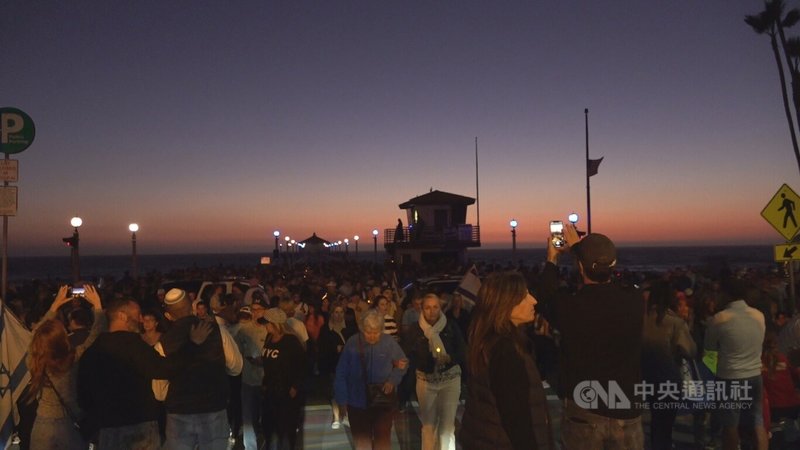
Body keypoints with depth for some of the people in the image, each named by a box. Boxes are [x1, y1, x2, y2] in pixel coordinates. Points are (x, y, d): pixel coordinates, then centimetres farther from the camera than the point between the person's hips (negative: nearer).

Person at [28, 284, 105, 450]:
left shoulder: (34, 360, -11)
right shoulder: (73, 359, -21)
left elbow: (38, 331, 6)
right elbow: (97, 334, -11)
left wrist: (55, 305, 11)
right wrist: (97, 305, -1)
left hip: (43, 425, 3)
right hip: (69, 425, -3)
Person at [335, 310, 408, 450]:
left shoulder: (389, 342, -9)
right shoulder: (352, 343, -9)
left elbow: (403, 363, 4)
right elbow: (341, 373, -3)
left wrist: (392, 380, -12)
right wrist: (342, 399, -4)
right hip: (358, 402, 0)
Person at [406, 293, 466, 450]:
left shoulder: (451, 327, -5)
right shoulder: (416, 330, -3)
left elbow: (462, 352, -3)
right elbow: (409, 355, -2)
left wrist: (450, 358, -22)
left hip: (450, 379, -1)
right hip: (425, 380, 1)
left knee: (447, 424, -5)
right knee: (428, 423, 11)